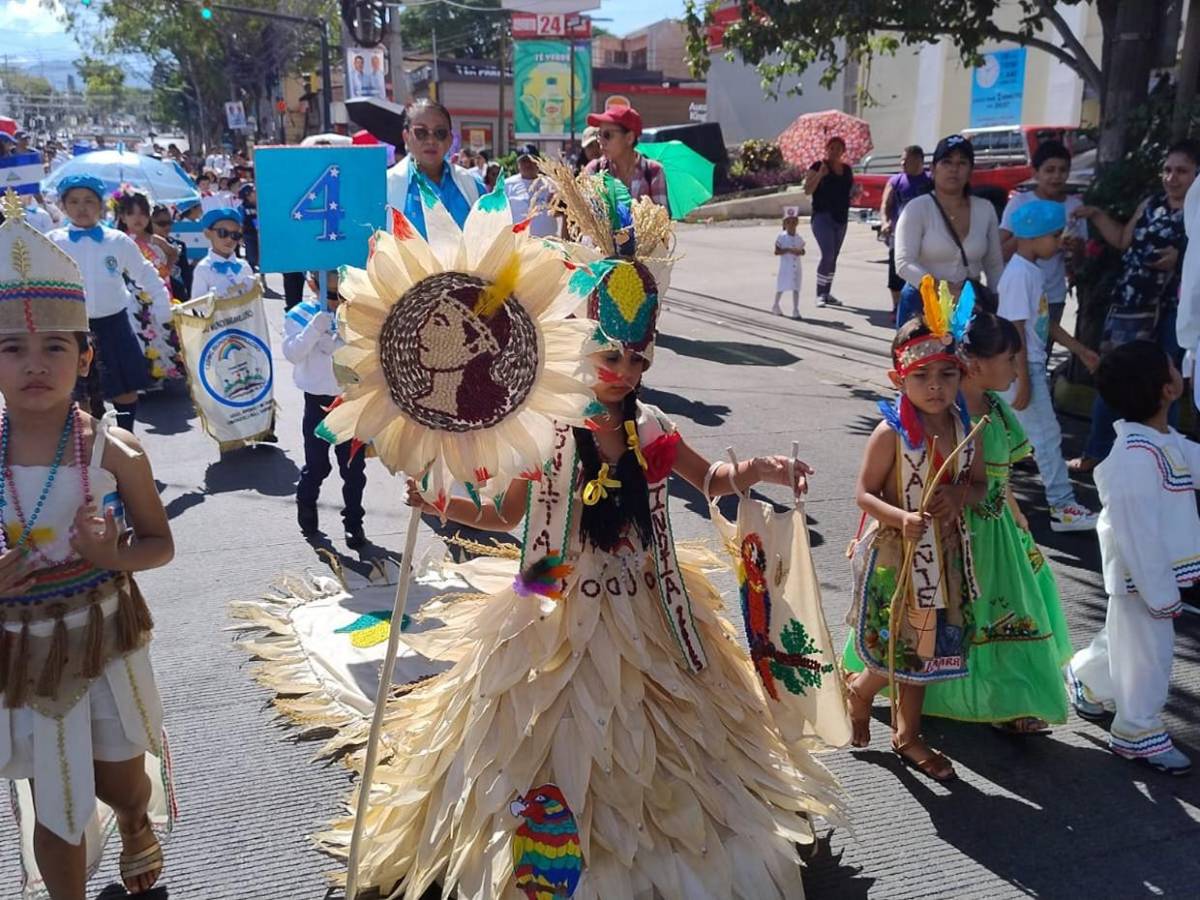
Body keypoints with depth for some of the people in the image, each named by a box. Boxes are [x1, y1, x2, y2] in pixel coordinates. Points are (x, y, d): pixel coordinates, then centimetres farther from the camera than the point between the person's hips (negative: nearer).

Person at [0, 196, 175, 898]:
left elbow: (160, 544, -4)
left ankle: (138, 827, 55)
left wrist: (111, 554, -24)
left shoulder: (115, 453, -14)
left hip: (105, 637, 0)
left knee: (123, 783, 19)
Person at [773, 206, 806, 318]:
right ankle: (776, 306, 27)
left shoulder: (798, 238, 6)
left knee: (796, 288, -1)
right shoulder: (781, 237, -6)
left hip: (796, 267, 3)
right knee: (781, 287, 6)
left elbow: (802, 251, 14)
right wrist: (787, 250, -21)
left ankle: (795, 310, 0)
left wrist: (799, 252, -9)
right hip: (785, 266, -3)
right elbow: (776, 251, -9)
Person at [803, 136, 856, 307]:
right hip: (822, 216, -6)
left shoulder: (847, 169, 12)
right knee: (828, 254, -17)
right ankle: (820, 294, -8)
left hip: (841, 218, 6)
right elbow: (807, 190, -12)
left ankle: (827, 293, 20)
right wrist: (820, 174, -23)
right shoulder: (818, 166, -5)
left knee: (833, 257, 11)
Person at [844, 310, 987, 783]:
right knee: (898, 646, 2)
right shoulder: (891, 432, -18)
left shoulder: (966, 428, -2)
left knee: (924, 645, 17)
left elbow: (980, 484, 8)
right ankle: (859, 688, 36)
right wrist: (901, 518, -32)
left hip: (945, 555, 6)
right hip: (895, 554, -5)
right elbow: (865, 494, -15)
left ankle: (907, 733, 35)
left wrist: (959, 496, -14)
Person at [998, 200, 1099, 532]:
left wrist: (1080, 350, 21)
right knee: (1047, 435, -3)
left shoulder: (1034, 271, 10)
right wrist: (1023, 381, -21)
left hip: (1033, 364, 10)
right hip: (1022, 368, -10)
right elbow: (1015, 330, -22)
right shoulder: (1019, 275, -20)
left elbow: (1045, 320, 19)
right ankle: (1063, 506, 5)